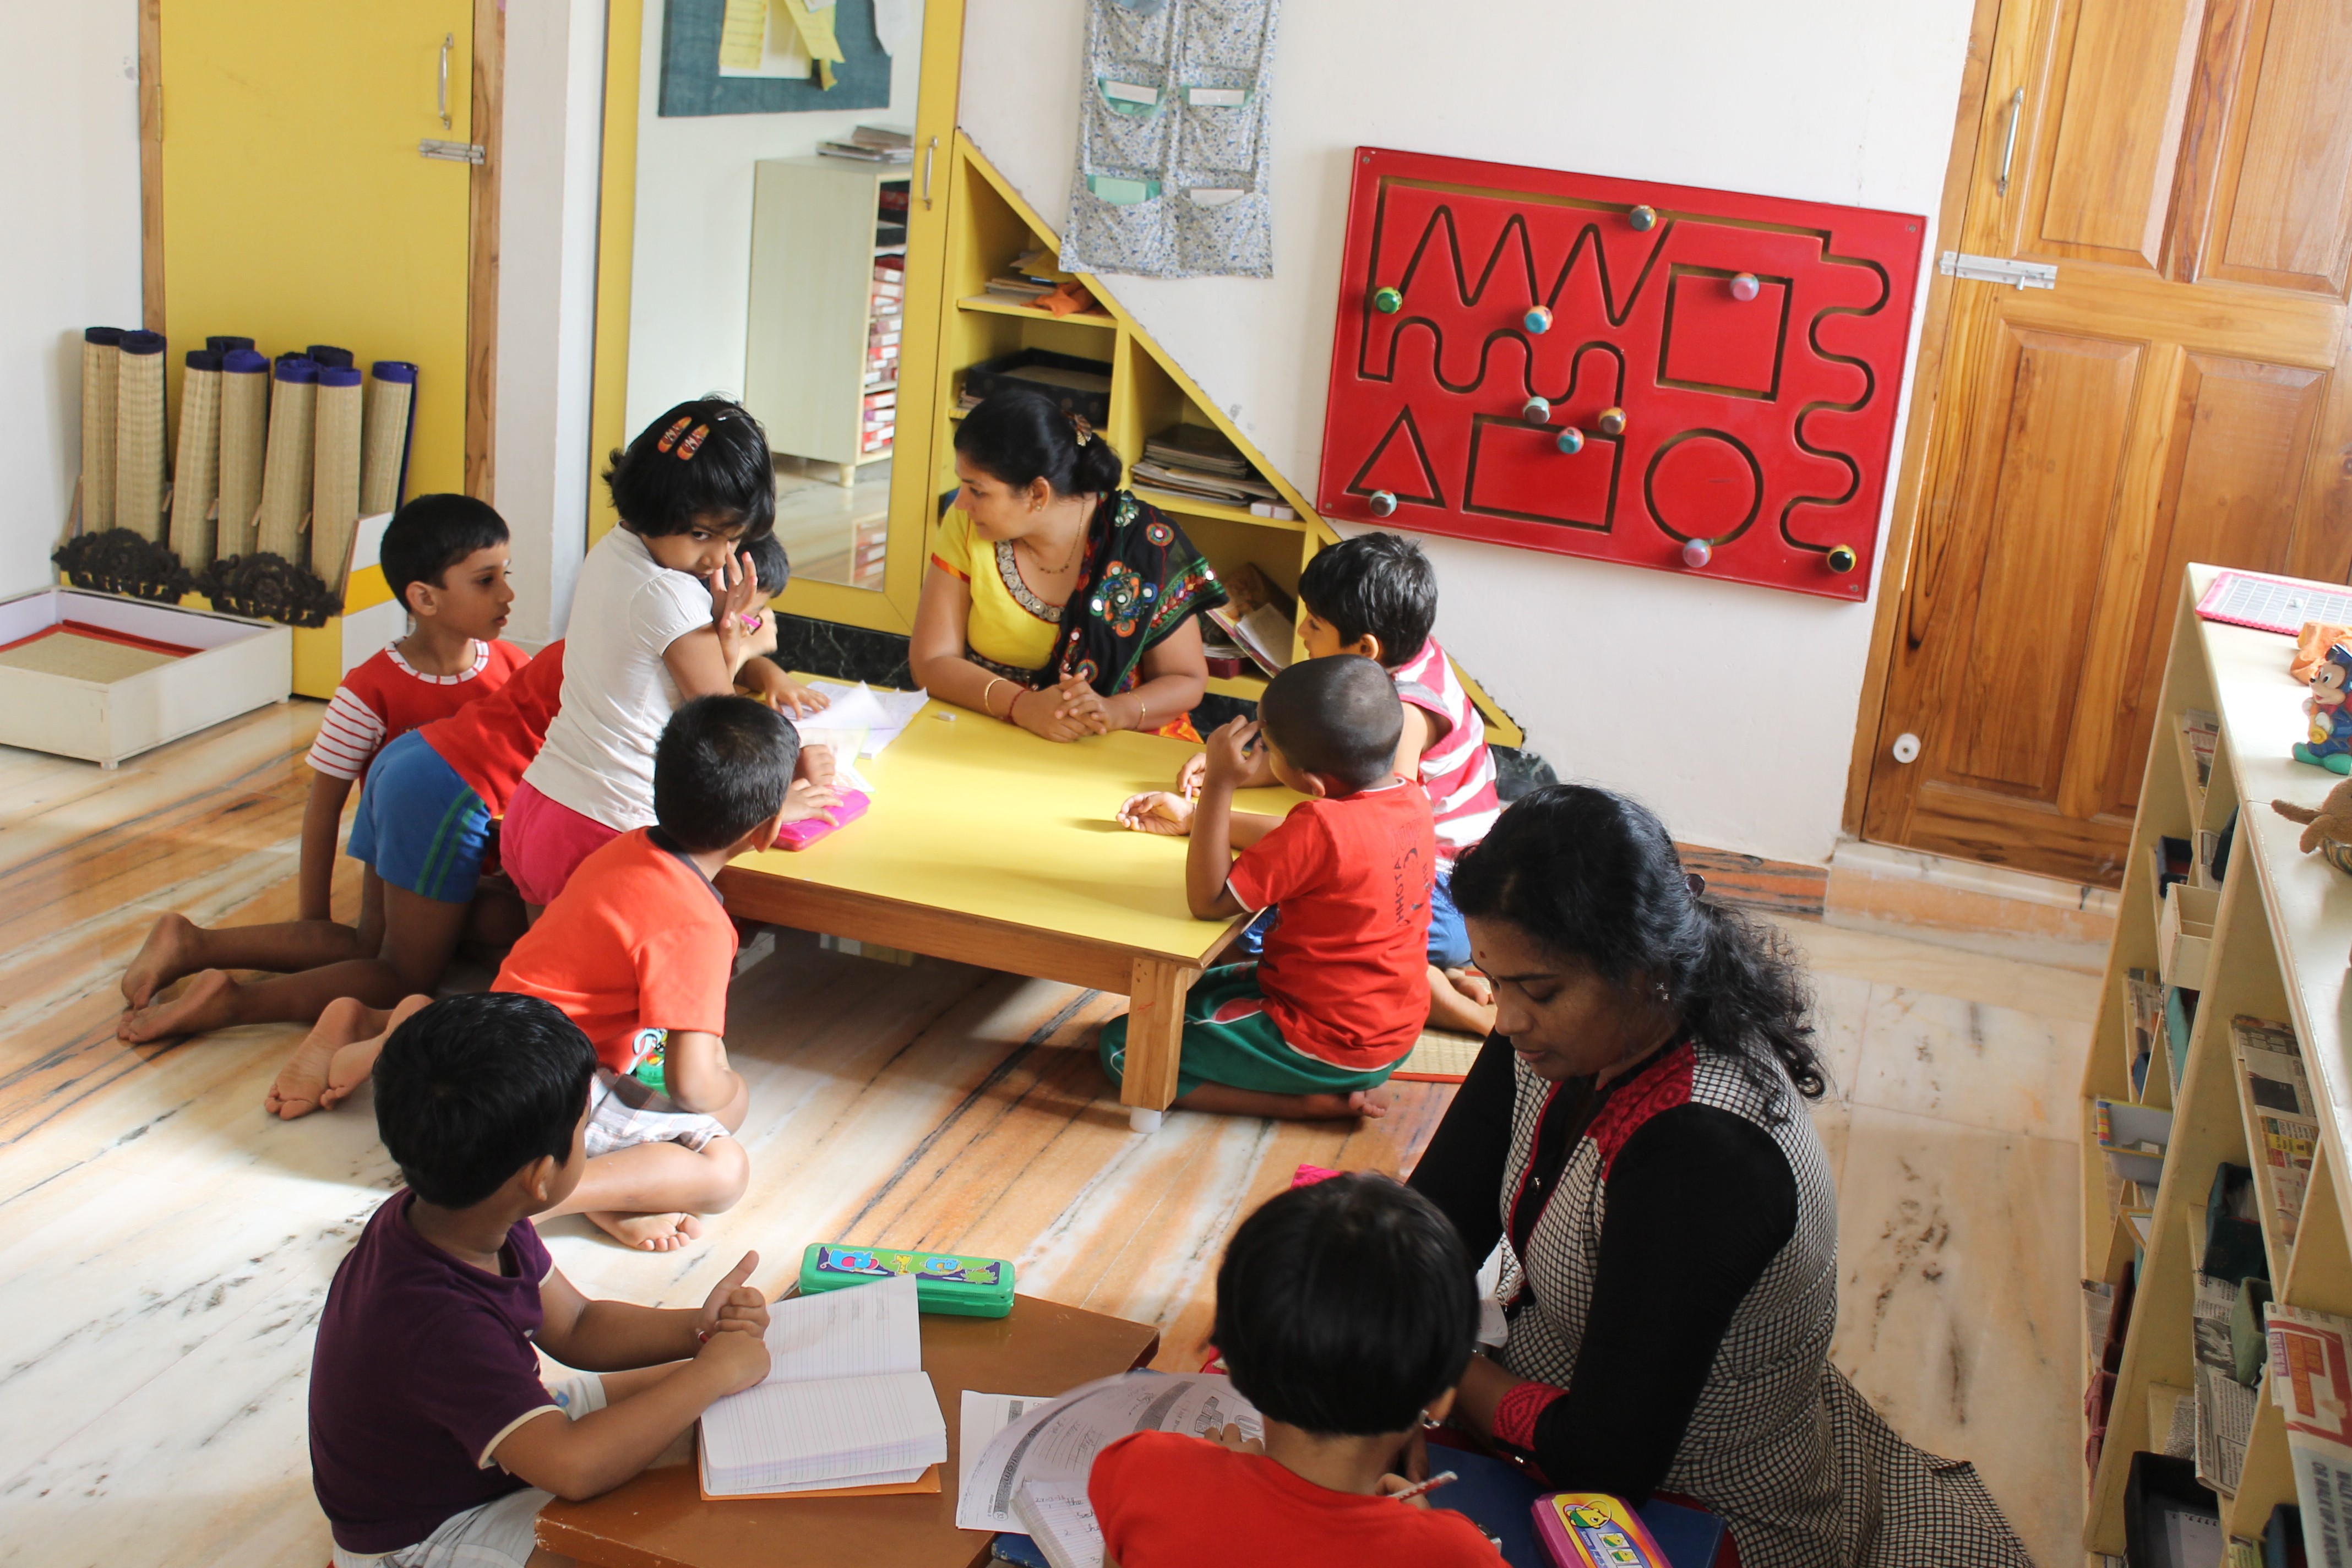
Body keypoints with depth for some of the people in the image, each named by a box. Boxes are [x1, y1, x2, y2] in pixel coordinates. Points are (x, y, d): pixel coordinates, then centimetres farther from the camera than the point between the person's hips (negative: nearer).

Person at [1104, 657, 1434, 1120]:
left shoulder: (1323, 826, -30)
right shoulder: (1410, 799, -3)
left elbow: (1209, 900, -22)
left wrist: (1219, 783, -22)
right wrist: (1194, 817, 18)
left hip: (1324, 1046, -9)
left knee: (1124, 1047, -4)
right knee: (1195, 991, 27)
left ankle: (1311, 1103, -6)